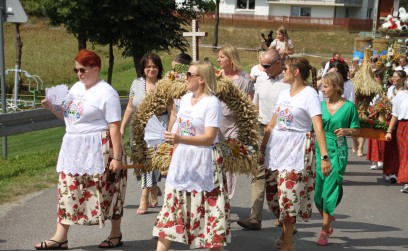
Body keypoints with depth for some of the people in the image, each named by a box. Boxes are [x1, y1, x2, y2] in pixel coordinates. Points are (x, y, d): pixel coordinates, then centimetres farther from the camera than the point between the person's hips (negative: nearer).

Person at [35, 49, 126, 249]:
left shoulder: (107, 93, -12)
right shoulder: (76, 87, 11)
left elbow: (114, 127, -15)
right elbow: (67, 115, 22)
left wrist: (116, 157, -19)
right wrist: (52, 107, 1)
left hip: (98, 150, -7)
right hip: (73, 148, 8)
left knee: (107, 191, 3)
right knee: (68, 189, 5)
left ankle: (116, 234, 19)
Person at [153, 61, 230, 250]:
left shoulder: (212, 103, -13)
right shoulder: (185, 98, 9)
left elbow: (209, 138, -21)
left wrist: (180, 139, -32)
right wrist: (175, 152, 18)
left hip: (203, 162, -7)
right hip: (182, 159, 7)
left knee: (208, 208, 0)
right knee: (172, 205, 7)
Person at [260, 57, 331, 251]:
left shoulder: (309, 94, -11)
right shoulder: (284, 93, 11)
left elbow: (318, 127, -19)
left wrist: (324, 156, -26)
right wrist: (263, 148, 18)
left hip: (297, 150, -7)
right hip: (278, 147, 7)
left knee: (289, 194, -6)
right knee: (275, 194, 10)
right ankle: (285, 232, 27)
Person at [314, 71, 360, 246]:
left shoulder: (349, 106, -4)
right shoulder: (320, 105, 4)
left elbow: (357, 130, 2)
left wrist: (347, 131, -17)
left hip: (337, 152, -3)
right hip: (320, 150, 3)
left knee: (330, 191, -4)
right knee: (318, 191, 5)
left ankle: (325, 231, 6)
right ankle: (328, 222, 30)